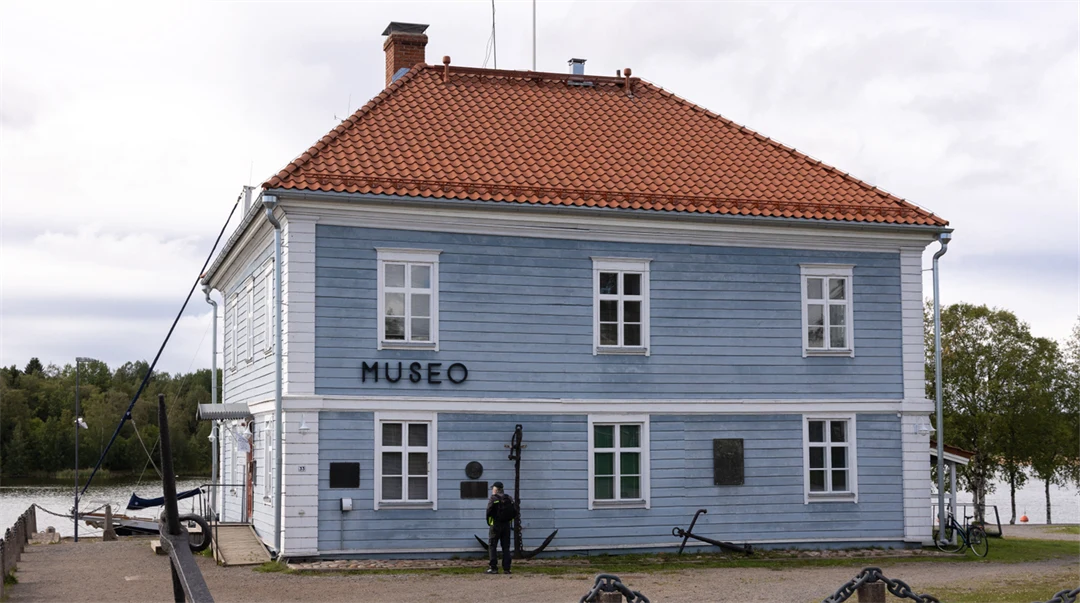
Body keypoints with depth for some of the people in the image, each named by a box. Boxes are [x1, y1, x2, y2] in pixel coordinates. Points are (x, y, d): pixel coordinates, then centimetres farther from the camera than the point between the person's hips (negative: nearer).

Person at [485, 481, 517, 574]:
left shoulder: (493, 498, -9)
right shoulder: (509, 498, 7)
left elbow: (489, 512, -13)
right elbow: (515, 512, 7)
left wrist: (489, 523, 1)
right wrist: (510, 520, 13)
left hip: (495, 525, -5)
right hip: (506, 525, 5)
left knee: (492, 546, 1)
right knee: (506, 547, 9)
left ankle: (493, 568, -6)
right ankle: (506, 569, 5)